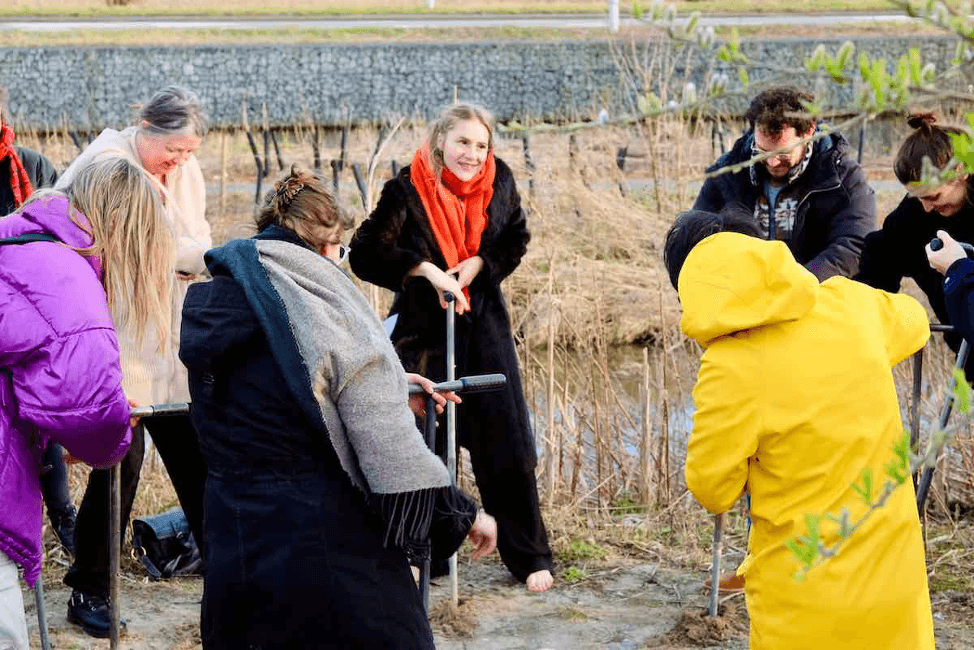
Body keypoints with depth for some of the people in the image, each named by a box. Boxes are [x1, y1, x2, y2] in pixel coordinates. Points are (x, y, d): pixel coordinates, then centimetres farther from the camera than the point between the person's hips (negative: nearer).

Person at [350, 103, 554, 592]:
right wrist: (425, 269, -21)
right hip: (423, 330, -3)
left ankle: (529, 557, 15)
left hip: (483, 328, 3)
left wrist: (478, 263, -8)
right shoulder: (406, 192, -13)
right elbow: (365, 254, -13)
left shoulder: (499, 181, -3)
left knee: (506, 444, 3)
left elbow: (516, 239, 11)